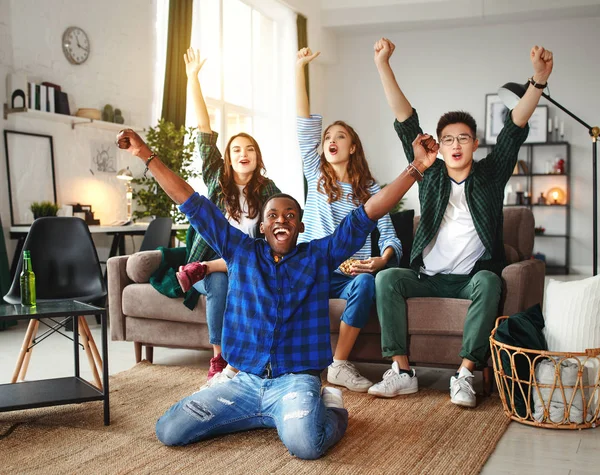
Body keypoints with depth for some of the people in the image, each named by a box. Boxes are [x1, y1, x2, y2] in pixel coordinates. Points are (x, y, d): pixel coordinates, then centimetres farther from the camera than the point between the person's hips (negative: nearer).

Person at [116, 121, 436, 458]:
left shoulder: (320, 255, 5)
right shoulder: (241, 251, 9)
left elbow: (369, 214, -3)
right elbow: (193, 205, 7)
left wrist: (415, 169, -11)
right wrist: (148, 155, 3)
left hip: (296, 380, -4)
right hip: (244, 381, 4)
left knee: (305, 444, -35)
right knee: (168, 432, -10)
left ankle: (331, 410, 7)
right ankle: (276, 416, 8)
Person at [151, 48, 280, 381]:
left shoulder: (267, 190, 4)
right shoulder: (217, 178, 4)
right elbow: (204, 128, -1)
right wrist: (193, 78, -5)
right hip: (208, 256, 0)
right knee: (219, 282, -34)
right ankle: (219, 358, -26)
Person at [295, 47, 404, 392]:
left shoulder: (370, 190, 10)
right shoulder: (316, 177, 13)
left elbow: (388, 234, 2)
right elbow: (305, 125, 6)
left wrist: (382, 260, -22)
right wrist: (300, 68, 1)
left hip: (351, 273, -1)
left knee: (365, 284, -35)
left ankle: (340, 364, -26)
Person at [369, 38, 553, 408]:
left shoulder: (490, 175, 5)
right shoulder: (431, 174, 7)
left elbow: (516, 126, -7)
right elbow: (406, 121, 1)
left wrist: (539, 79, -21)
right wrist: (383, 65, -4)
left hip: (473, 276, -2)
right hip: (429, 277, 2)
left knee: (489, 281, -35)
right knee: (387, 278, -25)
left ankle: (465, 374, -35)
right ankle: (402, 372, -27)